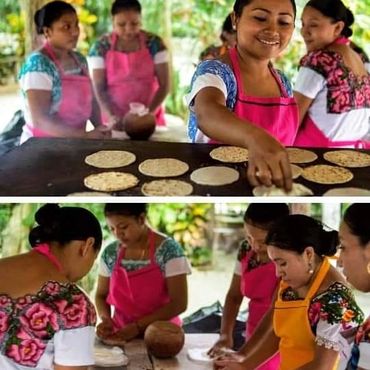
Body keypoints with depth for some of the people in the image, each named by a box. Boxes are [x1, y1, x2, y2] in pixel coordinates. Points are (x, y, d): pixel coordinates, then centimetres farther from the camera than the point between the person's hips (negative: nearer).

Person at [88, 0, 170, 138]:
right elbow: (99, 88, -5)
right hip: (116, 122, 0)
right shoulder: (101, 47, -5)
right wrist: (111, 116, -20)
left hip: (149, 121, 0)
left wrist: (149, 113, -17)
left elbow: (164, 84, -5)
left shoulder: (154, 43, -4)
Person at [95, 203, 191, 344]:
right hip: (120, 337, 3)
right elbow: (101, 296, 14)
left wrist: (138, 326, -14)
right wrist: (106, 319, -6)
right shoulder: (110, 253, 2)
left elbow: (179, 303, -11)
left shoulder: (168, 250, -10)